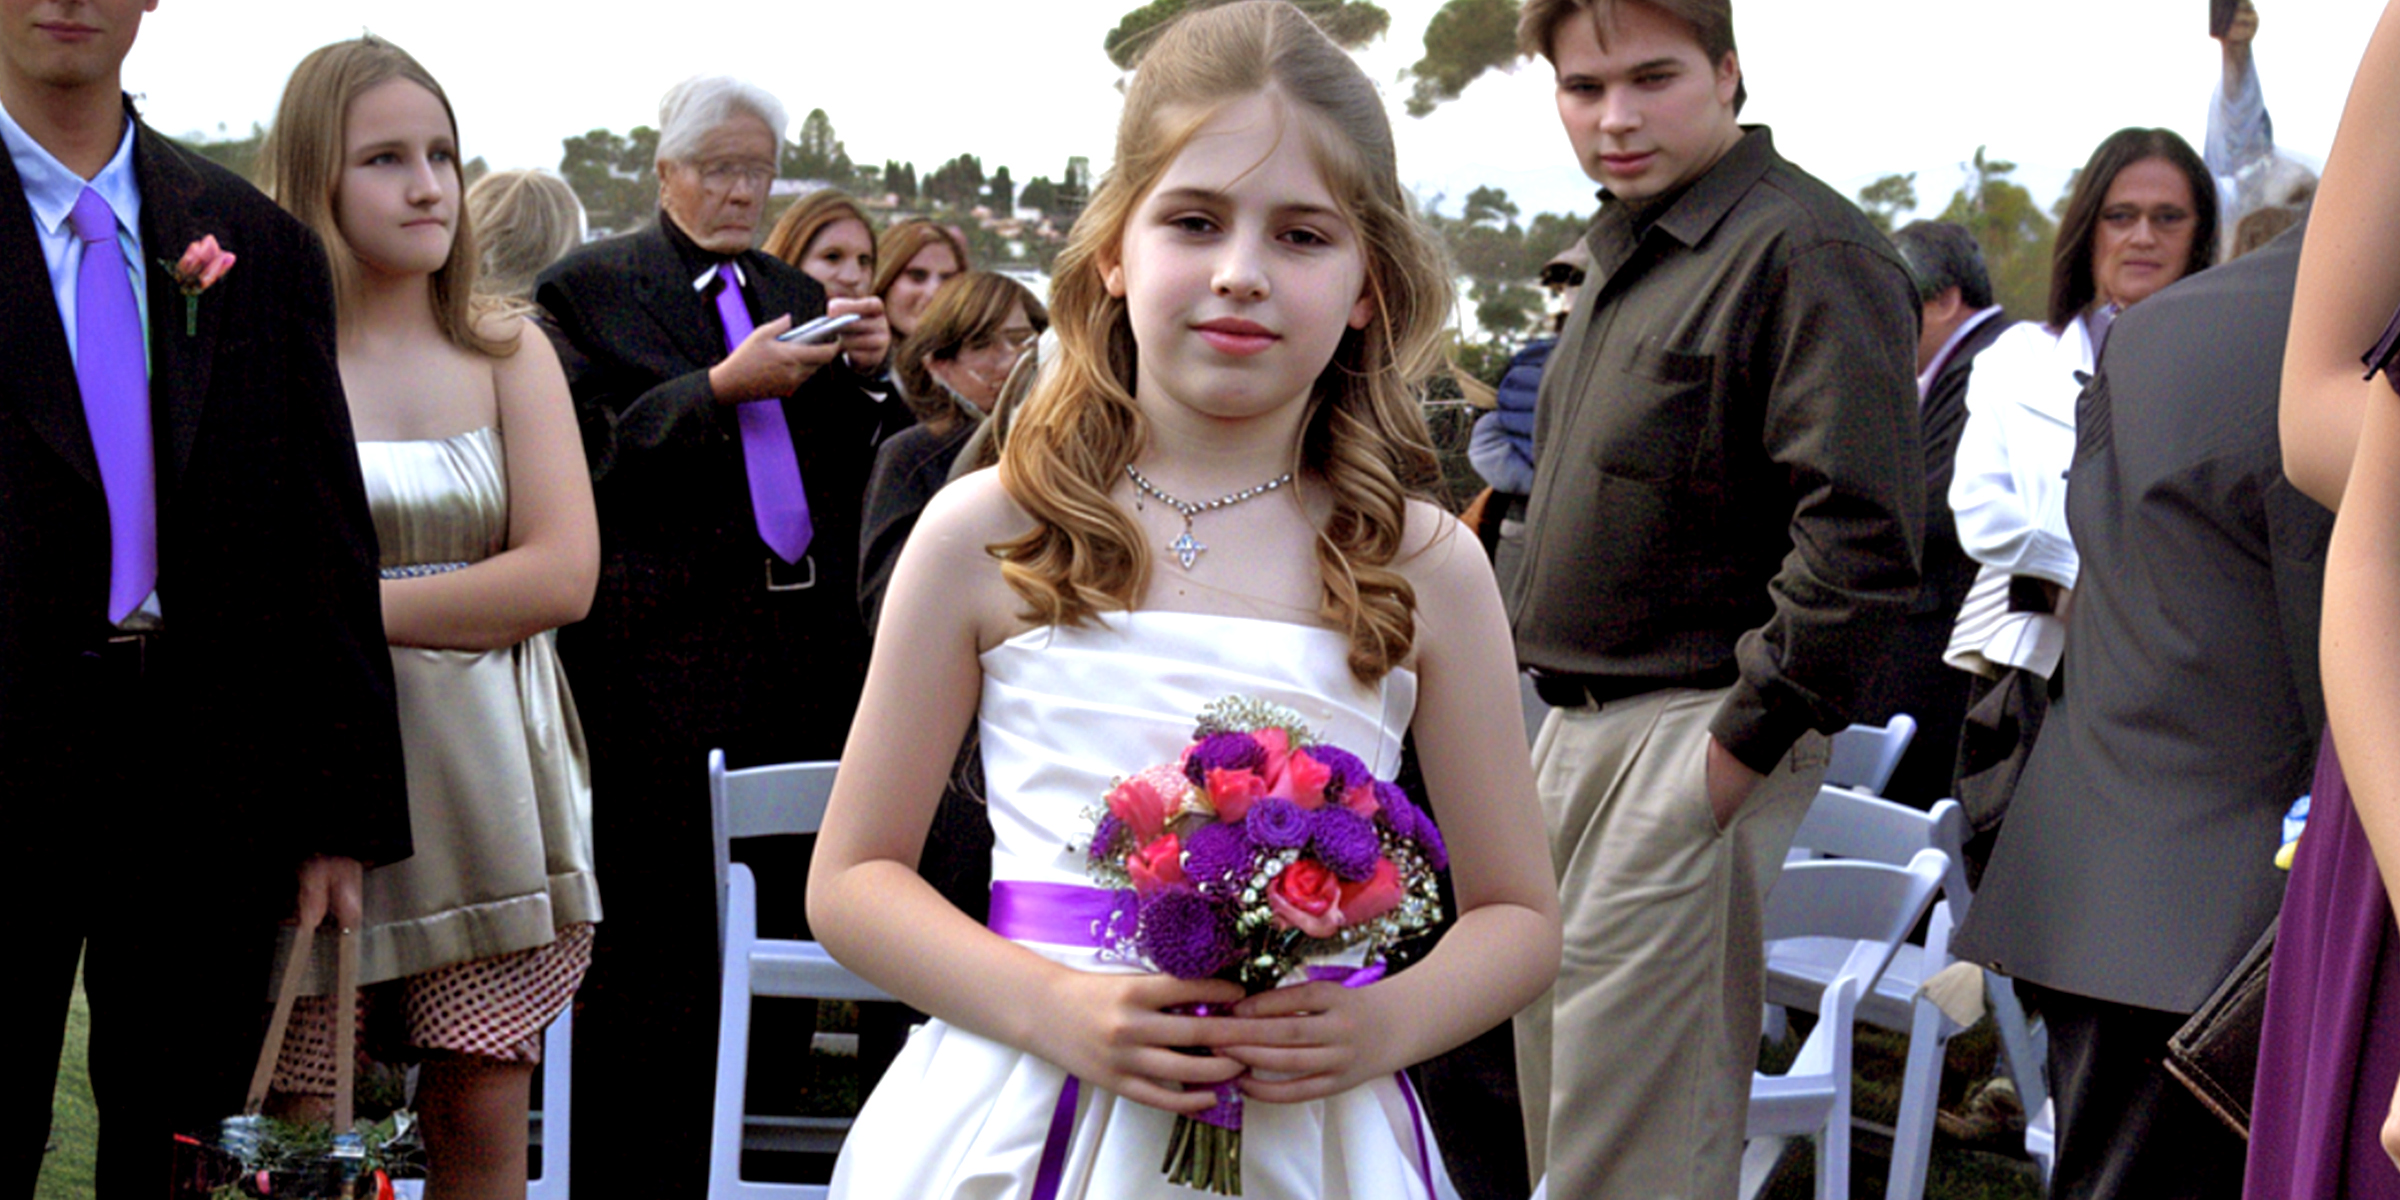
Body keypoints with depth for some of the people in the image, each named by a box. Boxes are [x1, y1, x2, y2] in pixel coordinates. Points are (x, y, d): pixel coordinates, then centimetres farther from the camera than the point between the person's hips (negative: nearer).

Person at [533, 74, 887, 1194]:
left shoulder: (798, 295, 20)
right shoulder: (590, 288, 4)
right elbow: (594, 458, -7)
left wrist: (846, 372, 1)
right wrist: (723, 386, -15)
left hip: (799, 654, 5)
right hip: (663, 660, -5)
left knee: (779, 921, 6)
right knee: (655, 940, -5)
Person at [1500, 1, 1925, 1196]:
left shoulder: (1804, 248, -14)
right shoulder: (1623, 255, 16)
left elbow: (1862, 536, -22)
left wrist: (1749, 739, -19)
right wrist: (1553, 693, 18)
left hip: (1692, 739, -9)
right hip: (1580, 728, 9)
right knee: (1556, 1099, 18)